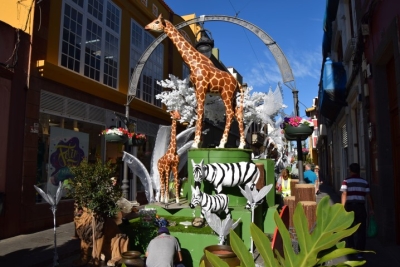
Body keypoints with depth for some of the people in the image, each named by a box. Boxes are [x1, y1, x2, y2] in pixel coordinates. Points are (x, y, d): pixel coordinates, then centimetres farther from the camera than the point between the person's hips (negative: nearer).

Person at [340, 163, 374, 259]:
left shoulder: (346, 181, -2)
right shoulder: (364, 182, 4)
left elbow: (344, 194, -11)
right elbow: (368, 196, 3)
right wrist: (371, 209, 10)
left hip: (350, 206, 0)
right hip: (360, 206, 0)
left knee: (350, 228, 16)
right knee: (361, 230, 3)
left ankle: (350, 247, 31)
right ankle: (359, 252, -1)